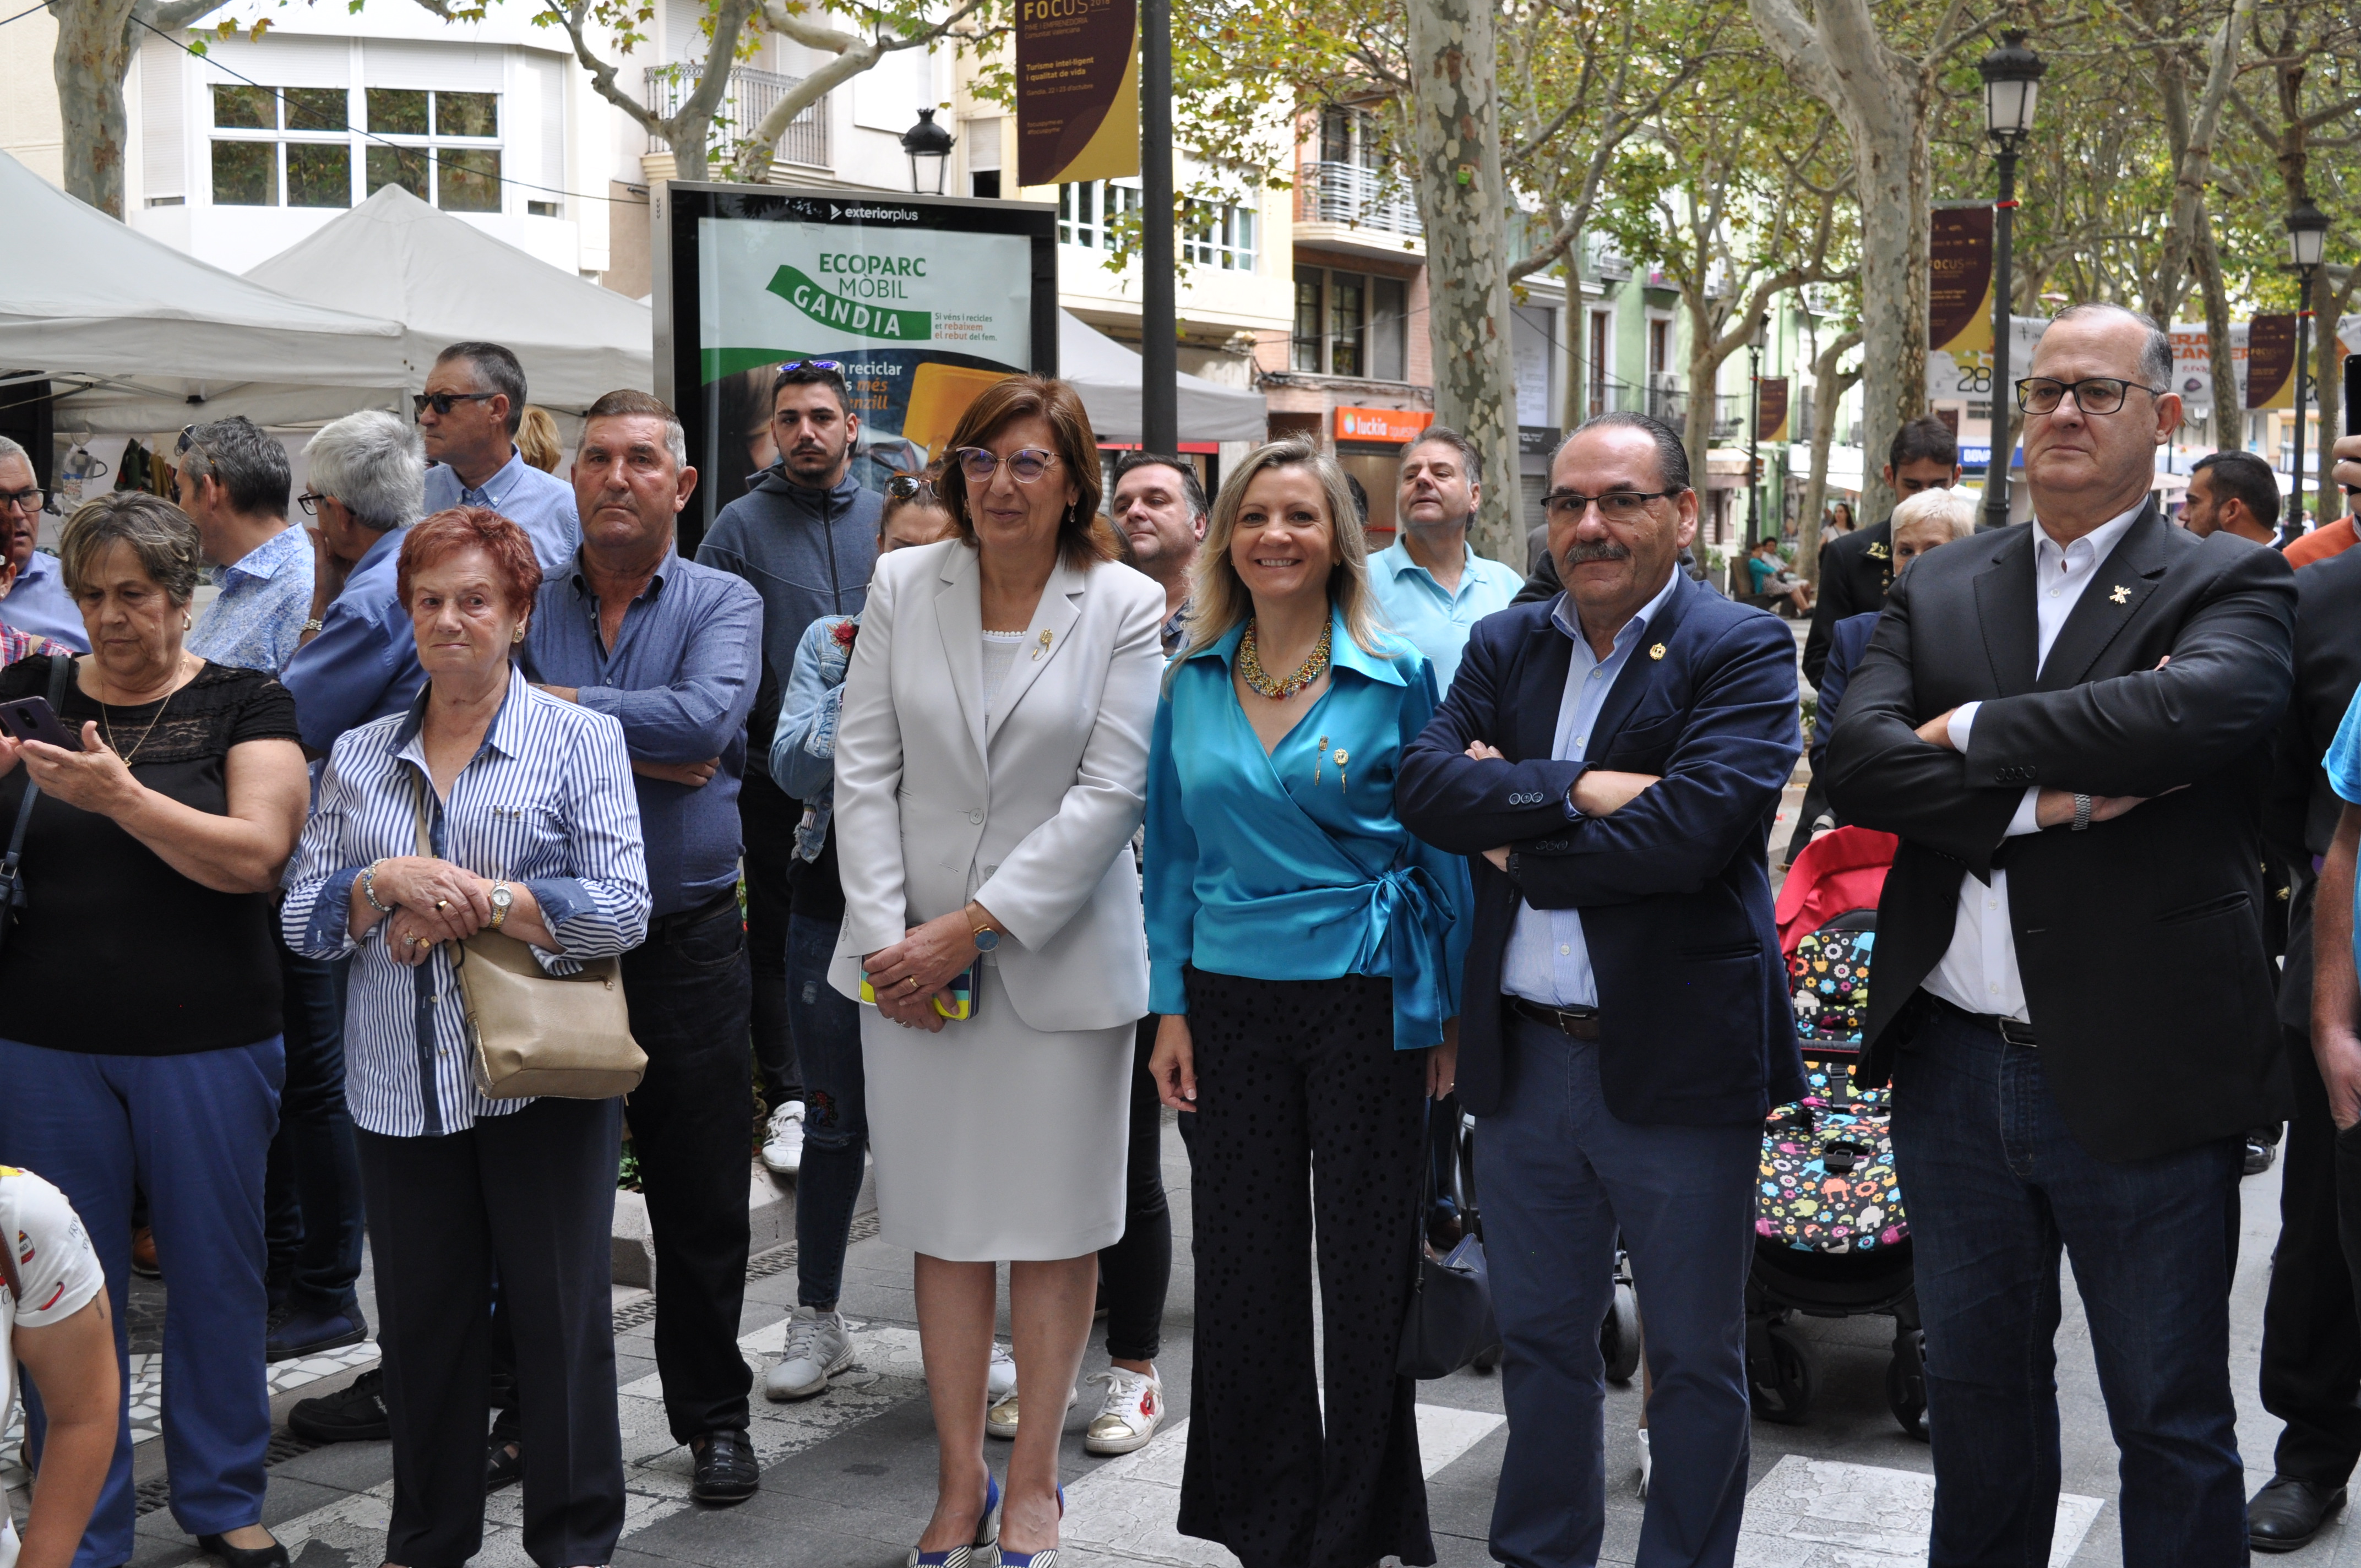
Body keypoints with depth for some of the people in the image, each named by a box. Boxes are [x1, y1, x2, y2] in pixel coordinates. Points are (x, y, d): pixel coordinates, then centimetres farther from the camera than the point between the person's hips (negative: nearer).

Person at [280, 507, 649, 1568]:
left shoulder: (580, 740, 1)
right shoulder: (359, 755, 12)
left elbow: (623, 912, -9)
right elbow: (303, 917, 7)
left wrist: (476, 899, -16)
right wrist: (391, 884, -12)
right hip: (400, 1084, 3)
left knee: (559, 1313, 4)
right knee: (420, 1320, 11)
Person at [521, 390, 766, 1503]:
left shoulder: (722, 605, 2)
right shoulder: (526, 604, 6)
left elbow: (708, 715, -18)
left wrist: (562, 706, -13)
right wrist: (643, 744, -15)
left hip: (686, 939, -1)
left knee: (701, 1197, 6)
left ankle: (713, 1414, 21)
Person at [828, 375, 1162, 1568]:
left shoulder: (1125, 606, -3)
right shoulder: (901, 586, 5)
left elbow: (1110, 794, -9)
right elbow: (864, 768, 3)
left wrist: (975, 924, -13)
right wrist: (889, 932, -8)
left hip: (1059, 959, -2)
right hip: (910, 962, 2)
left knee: (1055, 1224, 5)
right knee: (944, 1223, 7)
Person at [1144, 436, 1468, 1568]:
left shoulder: (1397, 679, -4)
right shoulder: (1193, 685, 5)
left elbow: (1442, 848, -1)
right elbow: (1173, 854, 10)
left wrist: (1451, 1012, -3)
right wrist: (1171, 1006, 4)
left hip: (1365, 997, -3)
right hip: (1231, 999, 3)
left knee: (1366, 1264, 5)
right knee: (1244, 1262, 9)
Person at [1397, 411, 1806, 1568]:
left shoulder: (1743, 650, -7)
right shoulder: (1505, 647, 9)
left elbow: (1693, 827, -22)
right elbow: (1427, 786, -6)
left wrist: (1515, 843, -12)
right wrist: (1578, 790, -19)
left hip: (1677, 1061, -5)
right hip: (1522, 1059, 5)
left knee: (1694, 1359, 10)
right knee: (1541, 1340, 18)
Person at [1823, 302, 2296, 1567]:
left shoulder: (2230, 586, -3)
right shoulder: (1935, 593, 9)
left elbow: (2196, 708, -26)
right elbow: (1856, 763, -7)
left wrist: (1971, 733, -15)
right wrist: (2043, 797, -19)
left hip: (2139, 1081, -4)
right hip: (1955, 1070, 4)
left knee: (2171, 1424, 8)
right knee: (1978, 1390, 20)